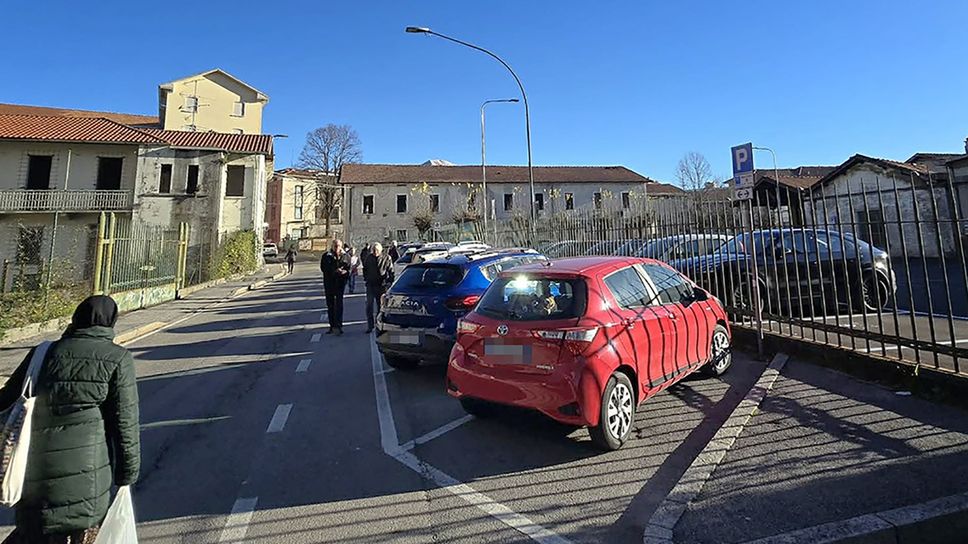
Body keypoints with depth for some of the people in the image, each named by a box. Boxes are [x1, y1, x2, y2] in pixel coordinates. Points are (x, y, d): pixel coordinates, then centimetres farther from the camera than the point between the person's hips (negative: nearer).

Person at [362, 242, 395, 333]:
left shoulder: (386, 258, -4)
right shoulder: (369, 257, 6)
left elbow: (391, 272, -1)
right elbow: (364, 269, 20)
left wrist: (389, 282, -7)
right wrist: (365, 279, 12)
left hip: (382, 286, -2)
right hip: (370, 285, 2)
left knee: (380, 306, 7)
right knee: (369, 306, -2)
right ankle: (370, 326, 6)